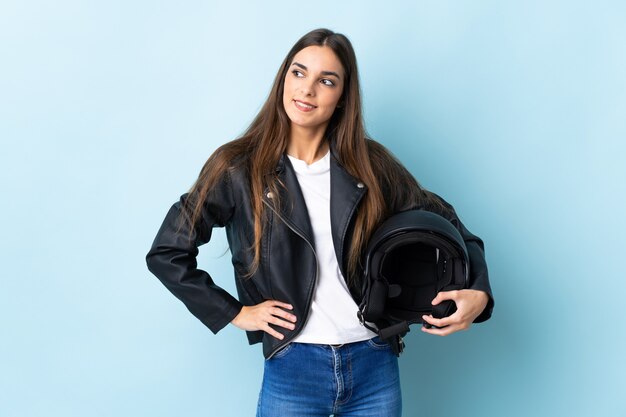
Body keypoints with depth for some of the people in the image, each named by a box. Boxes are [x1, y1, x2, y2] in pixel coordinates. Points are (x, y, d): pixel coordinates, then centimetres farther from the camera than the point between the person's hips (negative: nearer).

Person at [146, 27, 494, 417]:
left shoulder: (370, 163, 0)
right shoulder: (238, 168, -6)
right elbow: (166, 252, -2)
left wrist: (478, 291, -8)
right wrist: (234, 312, -5)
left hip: (376, 368, 3)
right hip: (292, 370, -2)